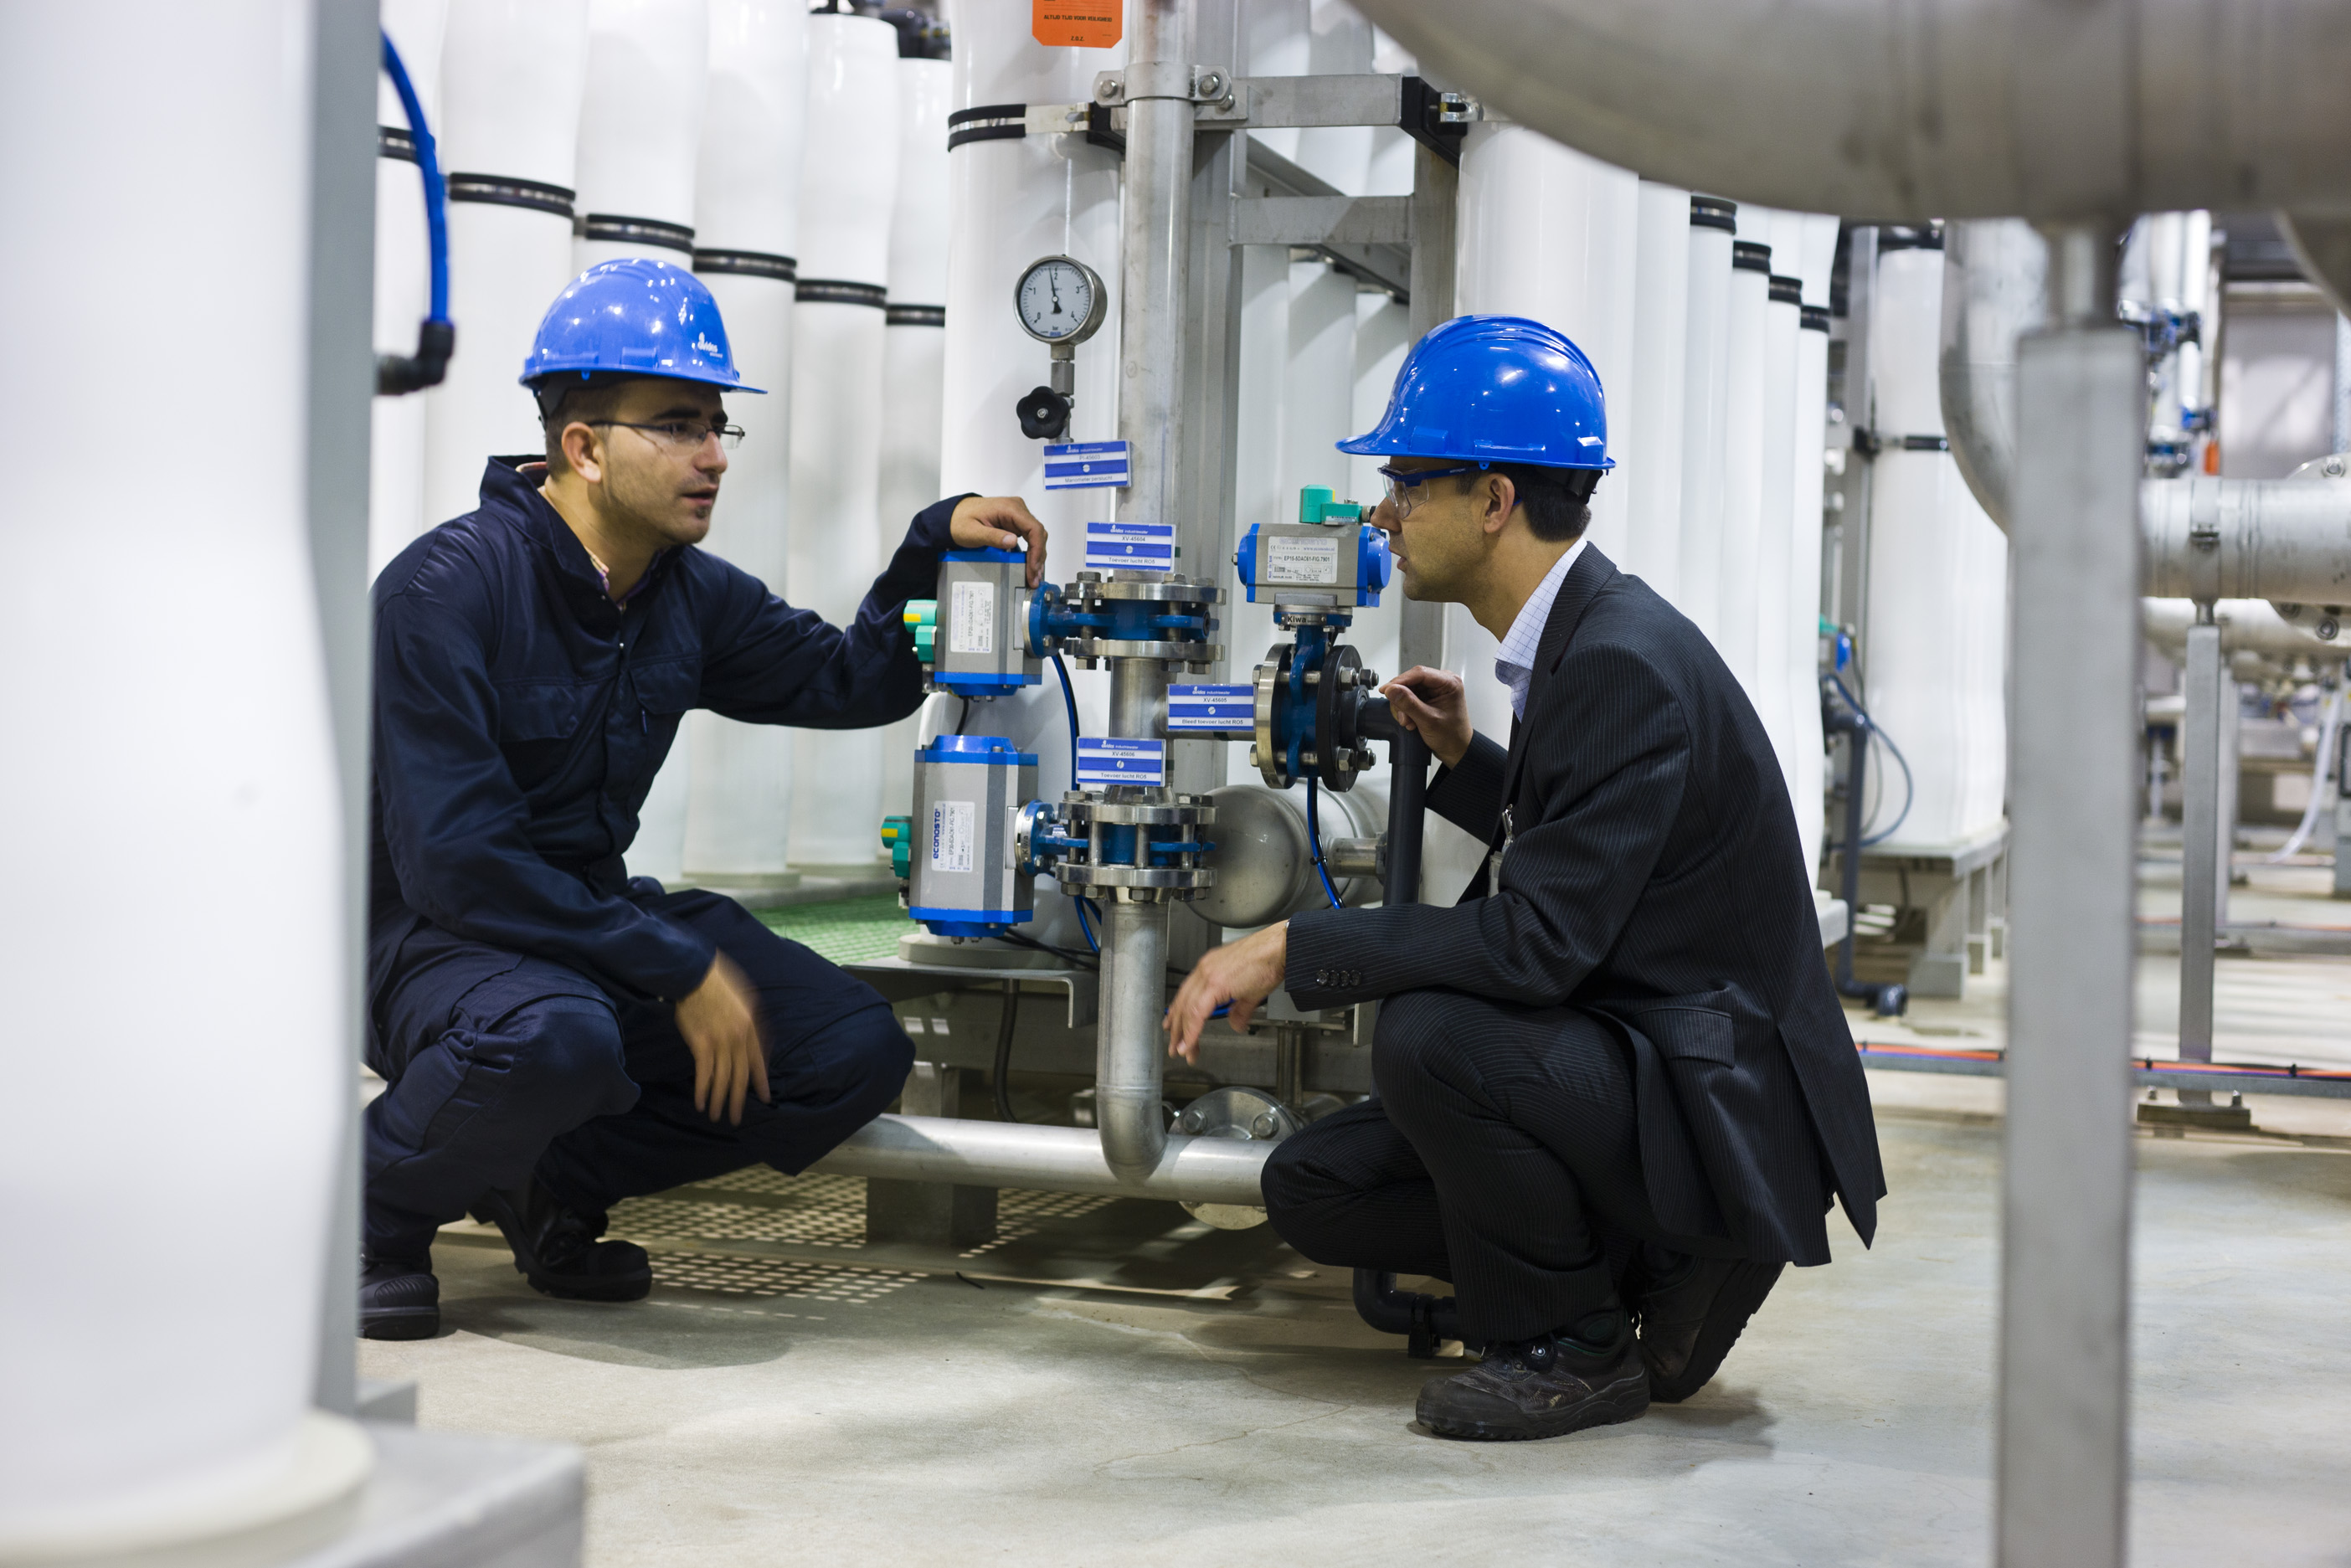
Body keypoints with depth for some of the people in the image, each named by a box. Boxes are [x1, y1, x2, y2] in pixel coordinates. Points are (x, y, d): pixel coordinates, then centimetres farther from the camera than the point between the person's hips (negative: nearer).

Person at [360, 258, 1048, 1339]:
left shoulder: (690, 596, 4)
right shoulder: (446, 591, -19)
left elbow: (850, 683, 17)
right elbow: (456, 860, -24)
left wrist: (936, 545, 0)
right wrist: (679, 969, -25)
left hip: (594, 915, 7)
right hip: (427, 934, -7)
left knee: (858, 1051, -7)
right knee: (557, 1039, -40)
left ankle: (554, 1178, 5)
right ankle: (372, 1204, -9)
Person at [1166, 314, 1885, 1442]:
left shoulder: (1627, 666, -23)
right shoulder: (1572, 640, 8)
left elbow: (1540, 942, -30)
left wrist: (1292, 949, -25)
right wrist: (1468, 762, 12)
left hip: (1718, 1109, -10)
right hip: (1627, 1062, 10)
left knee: (1428, 1034, -32)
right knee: (1310, 1188, 5)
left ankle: (1572, 1347, -9)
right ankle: (1655, 1268, 10)